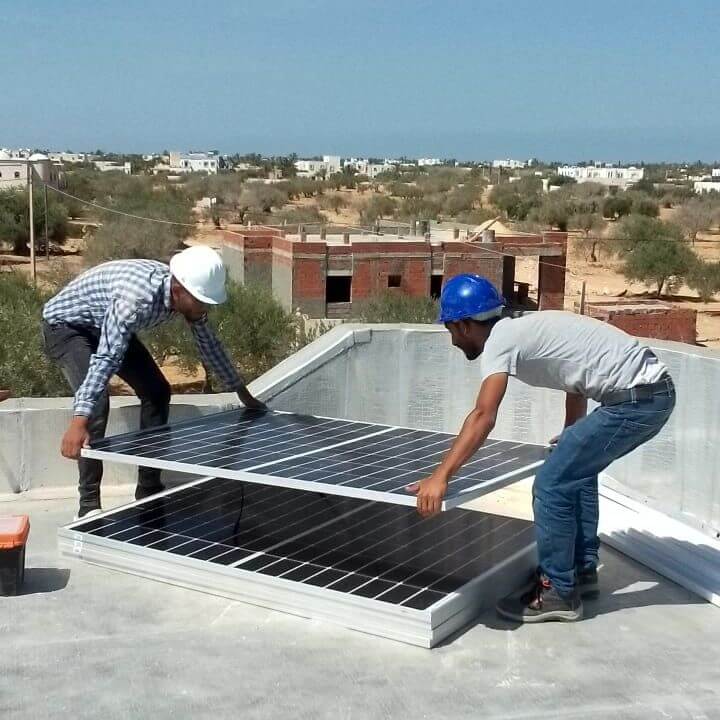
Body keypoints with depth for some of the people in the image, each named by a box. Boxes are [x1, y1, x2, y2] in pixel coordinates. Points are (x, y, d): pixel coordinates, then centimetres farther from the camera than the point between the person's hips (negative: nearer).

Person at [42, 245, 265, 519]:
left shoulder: (186, 295, -16)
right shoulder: (136, 299, -42)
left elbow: (208, 343, 1)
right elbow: (105, 359, -49)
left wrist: (244, 395, 8)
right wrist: (78, 422, -57)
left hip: (107, 328, 8)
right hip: (65, 324, -8)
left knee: (157, 391, 1)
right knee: (97, 403, -27)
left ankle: (149, 492, 11)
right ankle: (89, 505, -16)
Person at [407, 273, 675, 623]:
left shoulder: (500, 339, -11)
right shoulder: (524, 329, 17)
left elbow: (483, 417, -25)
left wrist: (440, 478, -29)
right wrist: (572, 437, 45)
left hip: (635, 400, -10)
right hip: (654, 389, 10)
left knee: (551, 486, -6)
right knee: (577, 469, 25)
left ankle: (558, 593, 6)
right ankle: (582, 569, 34)